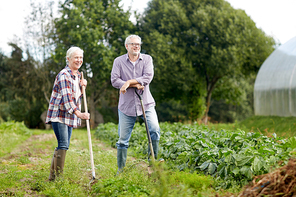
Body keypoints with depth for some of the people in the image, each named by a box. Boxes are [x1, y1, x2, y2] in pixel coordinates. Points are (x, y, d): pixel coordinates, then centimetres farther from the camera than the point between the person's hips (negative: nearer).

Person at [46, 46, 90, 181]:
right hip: (59, 114, -9)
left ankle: (52, 176, 19)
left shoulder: (77, 75, 13)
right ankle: (57, 176, -11)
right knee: (63, 145, -15)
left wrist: (82, 86, 1)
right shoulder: (64, 75, -15)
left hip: (69, 116, 9)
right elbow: (66, 97, -25)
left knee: (63, 146, 10)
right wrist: (79, 114, -34)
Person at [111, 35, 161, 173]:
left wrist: (128, 82, -17)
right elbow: (114, 81, -7)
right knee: (123, 140, 3)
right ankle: (120, 170, 15)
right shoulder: (119, 61, 3)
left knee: (155, 130, -19)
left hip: (146, 103, 0)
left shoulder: (147, 59, 5)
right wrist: (135, 85, -14)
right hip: (126, 105, 0)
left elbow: (148, 77, -10)